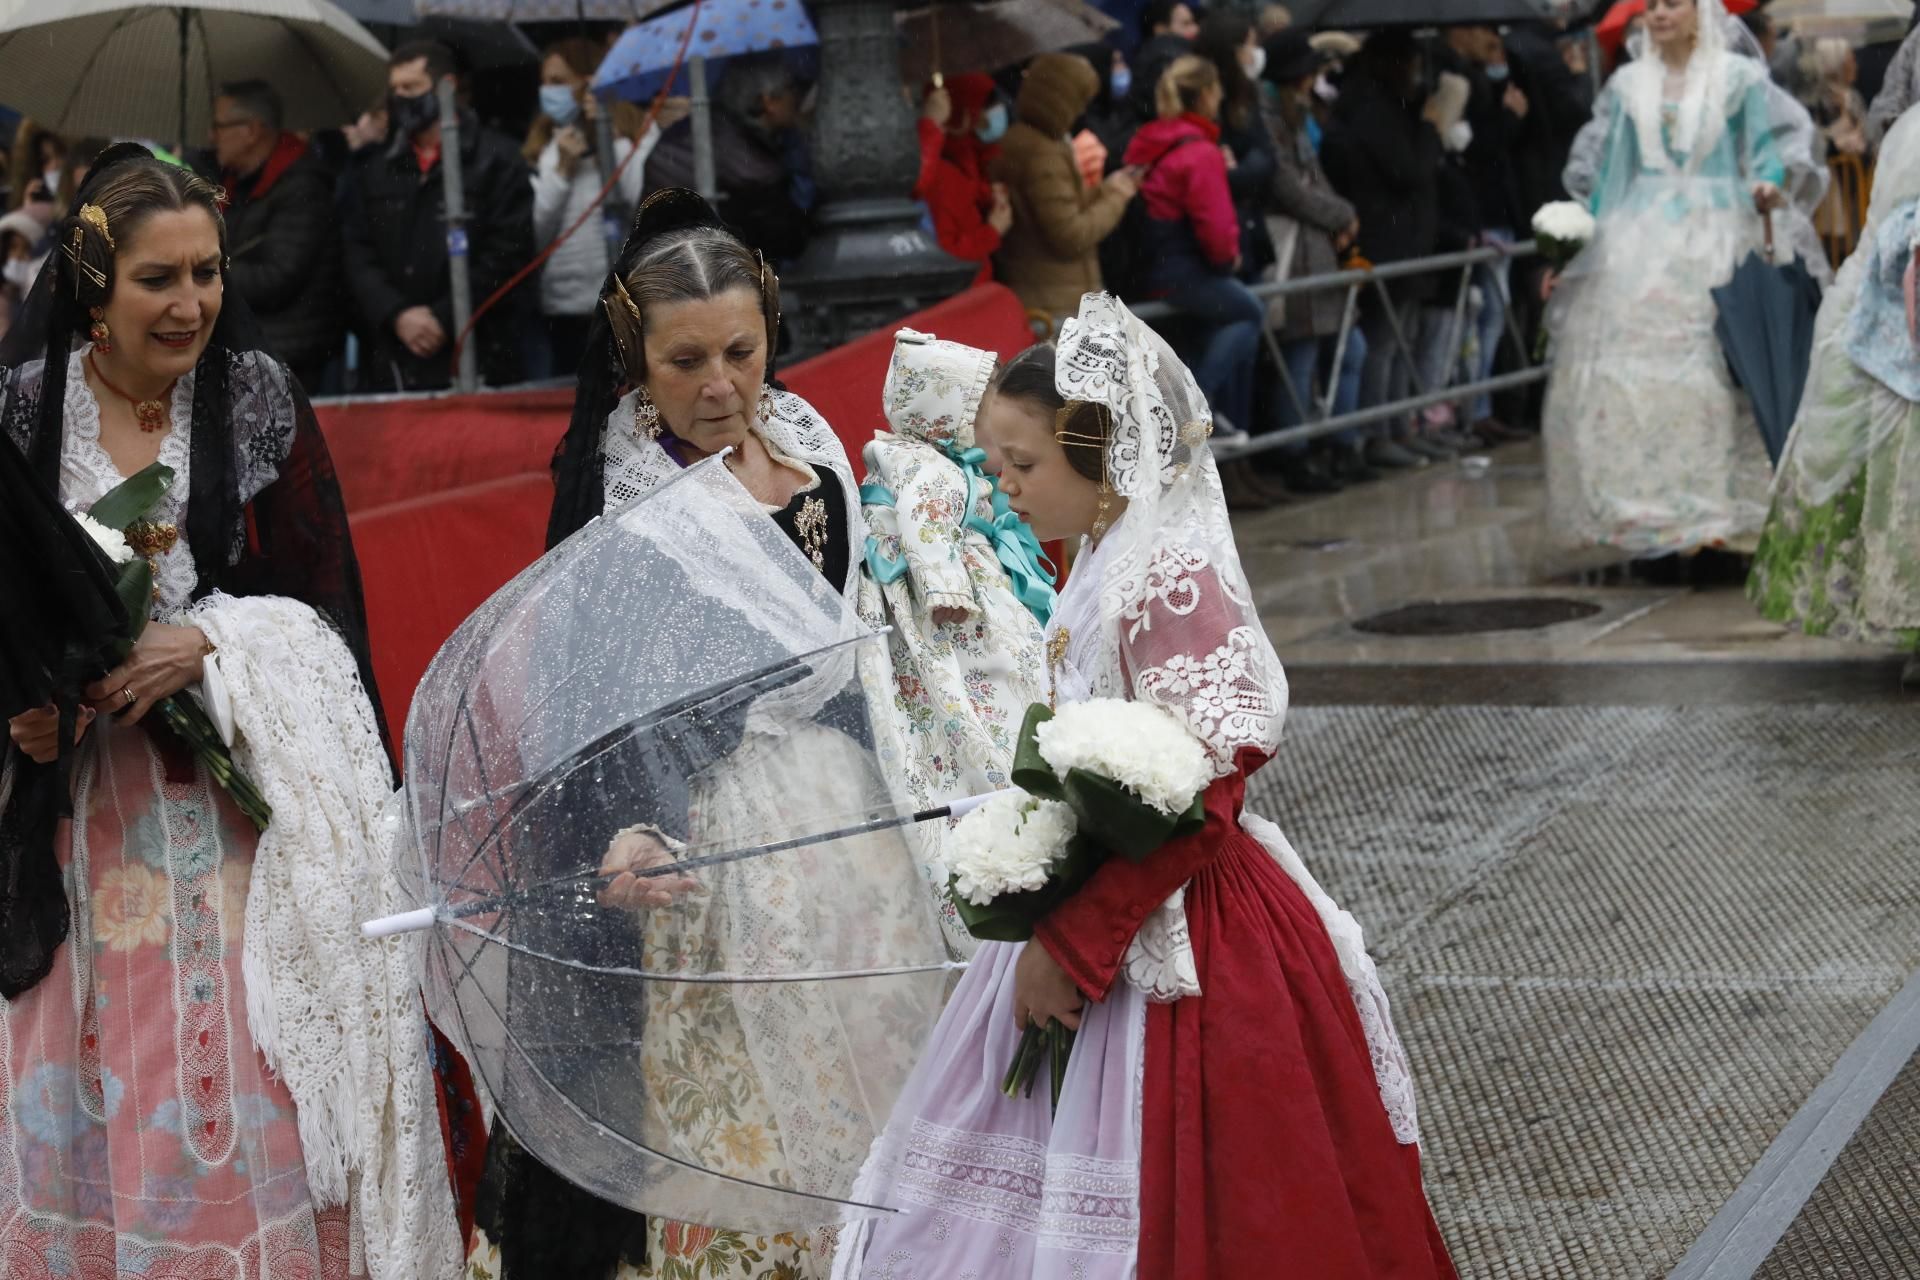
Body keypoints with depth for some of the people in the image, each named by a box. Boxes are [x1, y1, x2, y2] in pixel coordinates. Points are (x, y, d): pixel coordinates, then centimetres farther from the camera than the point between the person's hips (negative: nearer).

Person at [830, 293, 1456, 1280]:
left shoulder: (1173, 580, -19)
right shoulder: (1104, 566, 8)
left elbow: (1194, 802, -23)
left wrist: (1071, 945, -21)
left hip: (1166, 937, -9)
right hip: (1095, 923, 9)